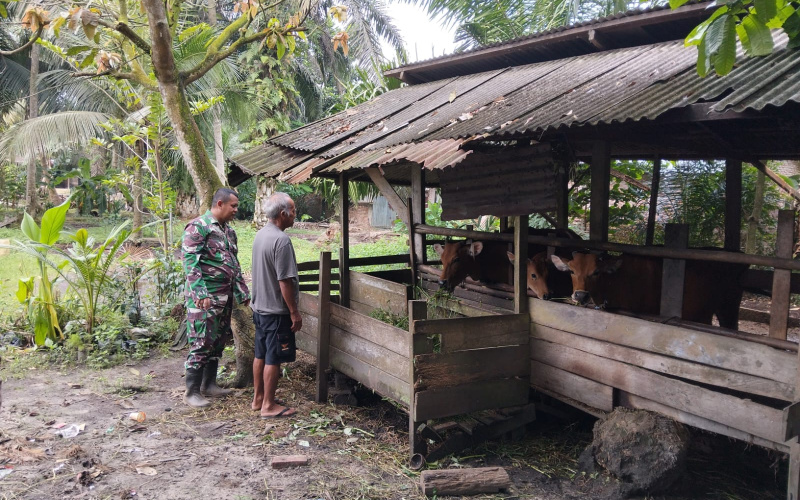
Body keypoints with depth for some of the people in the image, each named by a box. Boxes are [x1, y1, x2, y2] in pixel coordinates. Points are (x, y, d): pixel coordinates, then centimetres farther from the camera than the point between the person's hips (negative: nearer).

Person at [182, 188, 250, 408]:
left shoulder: (229, 231, 16)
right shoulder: (198, 227, -10)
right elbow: (190, 262, -16)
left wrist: (243, 293, 19)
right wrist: (200, 294, -23)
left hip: (225, 297, 8)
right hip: (205, 298, -8)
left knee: (218, 342, 13)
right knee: (201, 343, -6)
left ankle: (209, 384, 25)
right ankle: (192, 392, 3)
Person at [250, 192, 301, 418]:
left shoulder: (260, 234, 8)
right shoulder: (281, 240, -21)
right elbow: (285, 280, -23)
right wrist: (294, 312, -15)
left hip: (259, 306, 9)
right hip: (276, 310, -9)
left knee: (261, 354, 16)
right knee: (274, 358, 1)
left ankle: (258, 398, 27)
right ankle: (269, 405, 9)